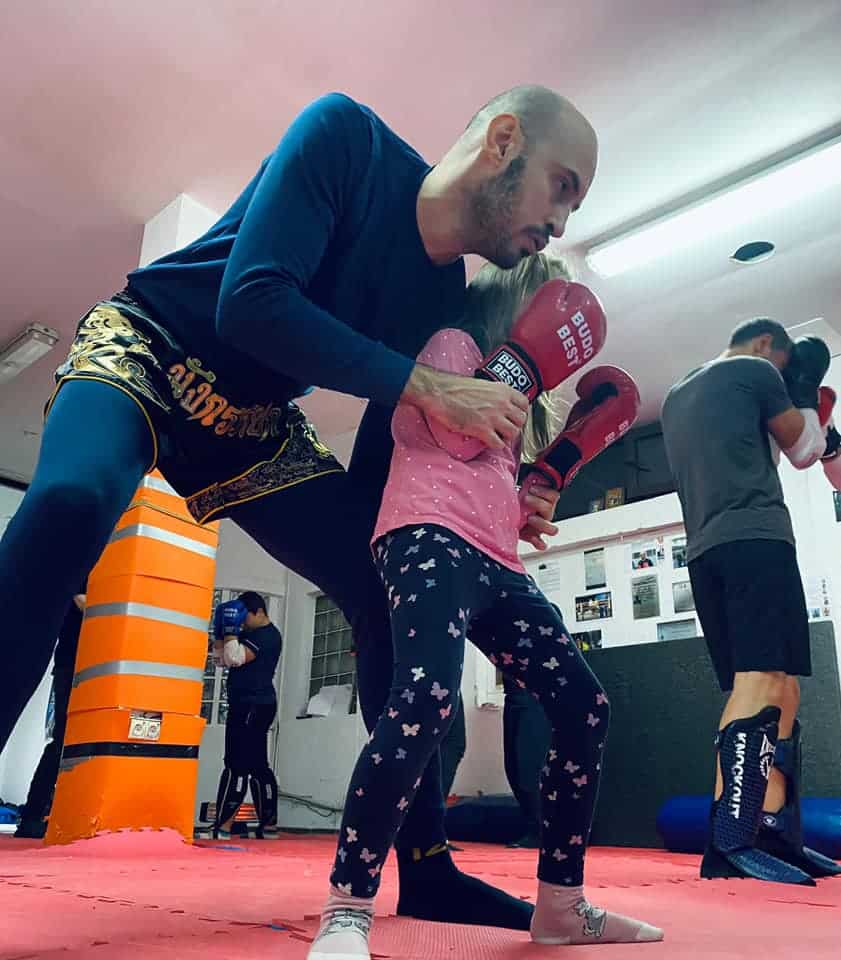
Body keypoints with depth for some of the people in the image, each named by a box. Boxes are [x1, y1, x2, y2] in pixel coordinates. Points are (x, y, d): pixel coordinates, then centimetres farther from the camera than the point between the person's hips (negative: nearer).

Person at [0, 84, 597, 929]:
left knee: (392, 595, -6)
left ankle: (426, 872, 6)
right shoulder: (348, 137, -17)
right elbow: (252, 303, -29)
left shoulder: (446, 306, -3)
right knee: (69, 502, -37)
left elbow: (371, 479, -2)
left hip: (254, 427, 6)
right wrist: (425, 386, -30)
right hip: (142, 351, -5)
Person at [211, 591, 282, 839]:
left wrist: (230, 630, -14)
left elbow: (235, 658, -23)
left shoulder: (267, 635, -12)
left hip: (252, 707, -11)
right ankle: (268, 825, 15)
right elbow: (221, 657, 19)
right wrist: (220, 631, 7)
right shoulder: (251, 634, 19)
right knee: (257, 766, 11)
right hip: (252, 707, 11)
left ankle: (222, 828, -9)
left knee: (237, 766, -10)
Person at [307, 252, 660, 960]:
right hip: (432, 539, -9)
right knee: (427, 698, -31)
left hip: (497, 563, 9)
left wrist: (555, 470, 18)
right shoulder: (452, 342, 9)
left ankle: (561, 903, 11)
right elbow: (458, 434, -10)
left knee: (586, 707, 2)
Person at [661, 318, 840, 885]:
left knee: (778, 691, 8)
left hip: (705, 551, 8)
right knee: (763, 681, -17)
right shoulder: (754, 370, 7)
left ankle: (776, 834, 5)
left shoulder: (677, 397, 28)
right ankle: (730, 842, -26)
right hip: (754, 538, -8)